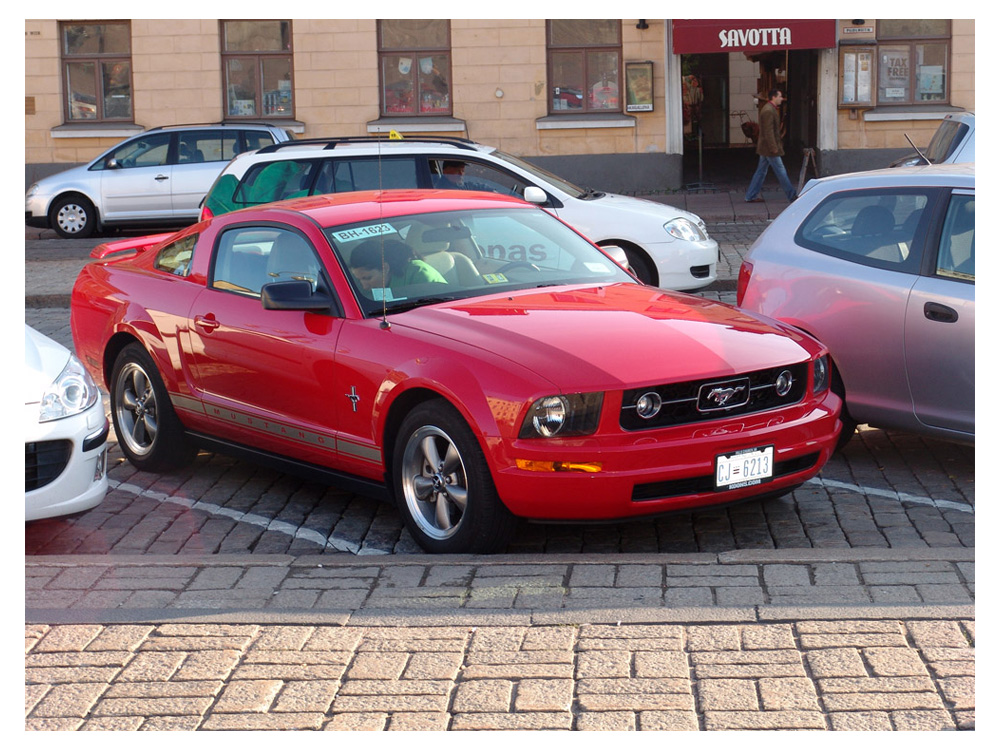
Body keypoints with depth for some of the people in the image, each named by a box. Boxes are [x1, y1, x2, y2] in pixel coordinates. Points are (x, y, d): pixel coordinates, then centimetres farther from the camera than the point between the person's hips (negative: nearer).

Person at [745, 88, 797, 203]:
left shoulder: (769, 109, 15)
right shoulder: (768, 111, -19)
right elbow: (768, 131, -23)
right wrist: (774, 148, -23)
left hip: (765, 147, 11)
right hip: (769, 146, -11)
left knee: (761, 172, 12)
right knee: (780, 171, -2)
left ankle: (751, 196, 13)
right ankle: (791, 195, 6)